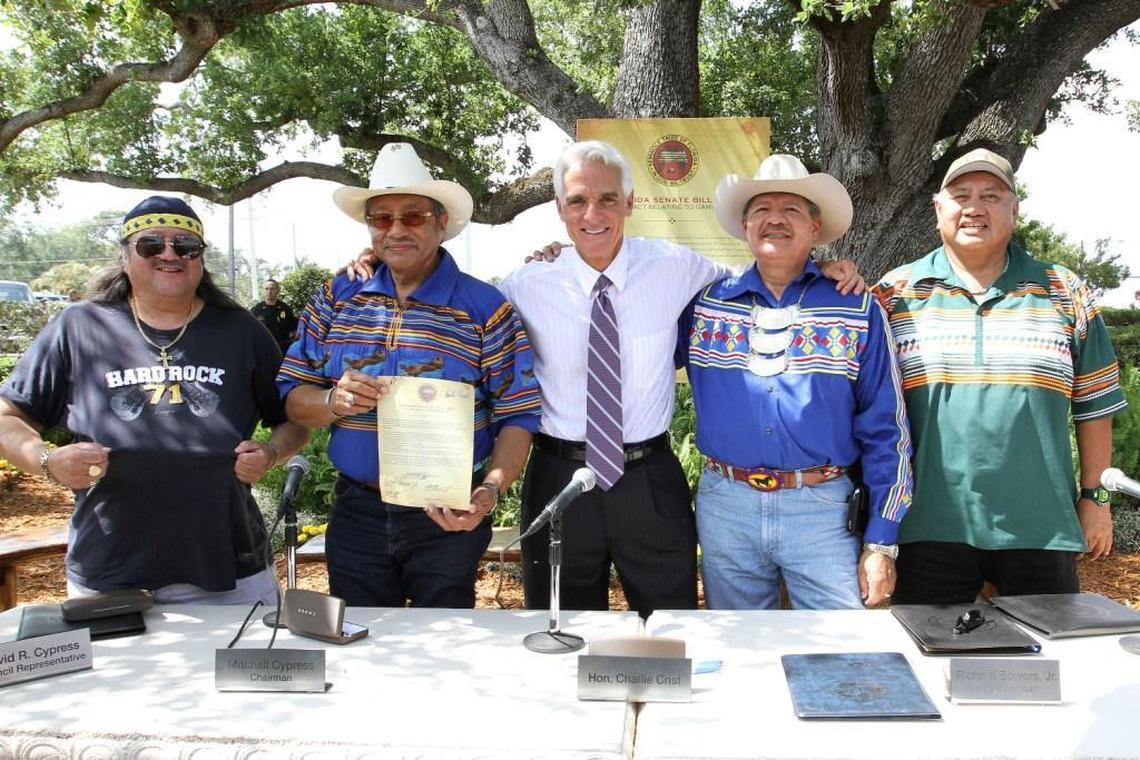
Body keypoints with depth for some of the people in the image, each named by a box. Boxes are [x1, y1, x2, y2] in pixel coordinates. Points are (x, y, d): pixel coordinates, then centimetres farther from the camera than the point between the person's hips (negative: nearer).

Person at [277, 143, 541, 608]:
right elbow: (293, 398, 5)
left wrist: (492, 490, -24)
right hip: (357, 512, 3)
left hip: (448, 517, -2)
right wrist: (335, 402, -17)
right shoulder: (336, 299, 5)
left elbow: (517, 417, -8)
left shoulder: (486, 310, -5)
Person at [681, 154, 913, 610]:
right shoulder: (703, 302, 6)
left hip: (822, 510, -2)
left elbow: (885, 433, 2)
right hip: (725, 507, 2)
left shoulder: (859, 311, 2)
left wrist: (881, 542, -2)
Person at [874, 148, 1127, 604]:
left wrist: (1094, 496, 9)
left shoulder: (1066, 294, 7)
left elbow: (1094, 405, 10)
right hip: (930, 528, -1)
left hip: (1042, 528, 2)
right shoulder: (895, 293, 3)